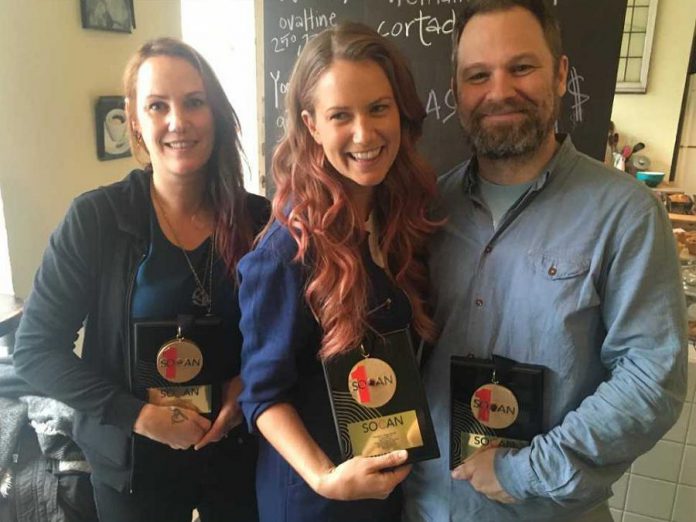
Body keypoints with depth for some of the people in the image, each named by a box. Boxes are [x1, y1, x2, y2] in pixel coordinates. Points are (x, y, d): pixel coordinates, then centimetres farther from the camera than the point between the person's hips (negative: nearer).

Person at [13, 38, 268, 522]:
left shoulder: (259, 218, -8)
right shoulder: (95, 219, -14)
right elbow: (34, 350, -11)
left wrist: (250, 384, -13)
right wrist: (138, 415, -18)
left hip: (240, 452, 2)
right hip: (135, 461, -1)